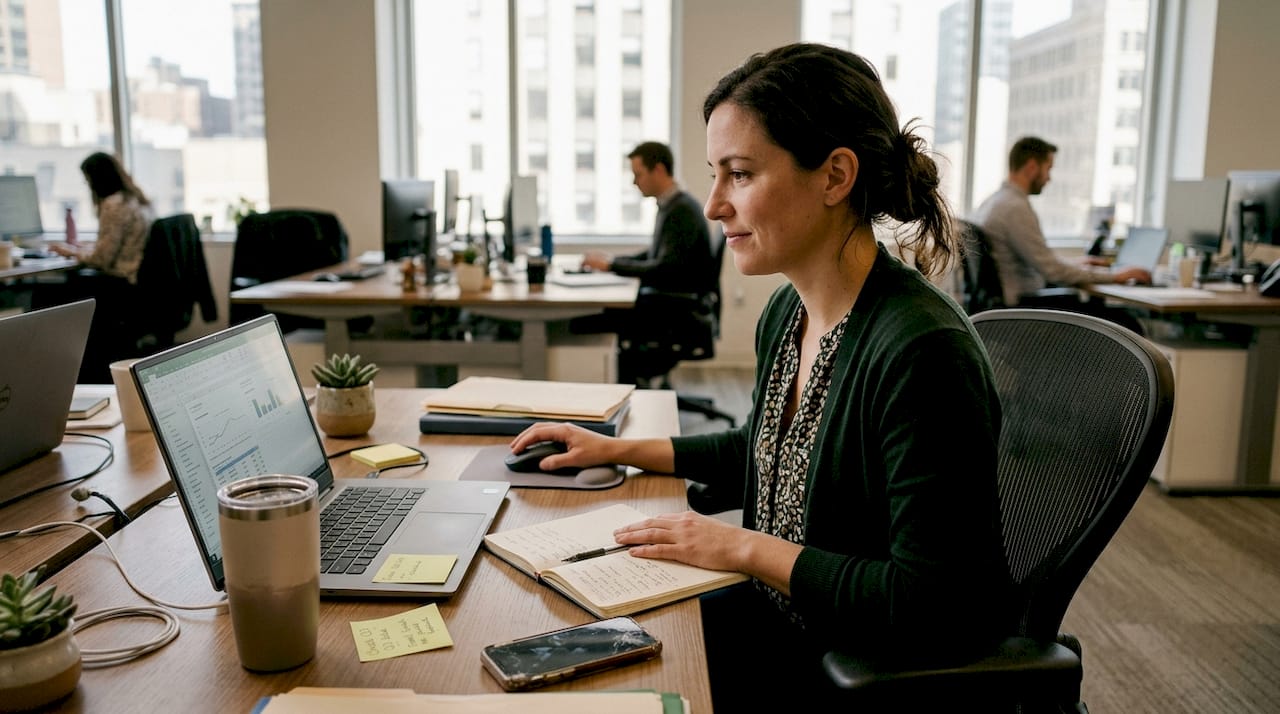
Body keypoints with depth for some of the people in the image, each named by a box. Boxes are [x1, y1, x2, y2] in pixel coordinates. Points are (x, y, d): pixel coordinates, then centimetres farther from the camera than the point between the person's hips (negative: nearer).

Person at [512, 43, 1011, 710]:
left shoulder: (921, 352, -27)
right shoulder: (786, 312, -1)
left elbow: (924, 602, -25)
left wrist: (745, 548, -19)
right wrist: (618, 448, 13)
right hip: (779, 618, 7)